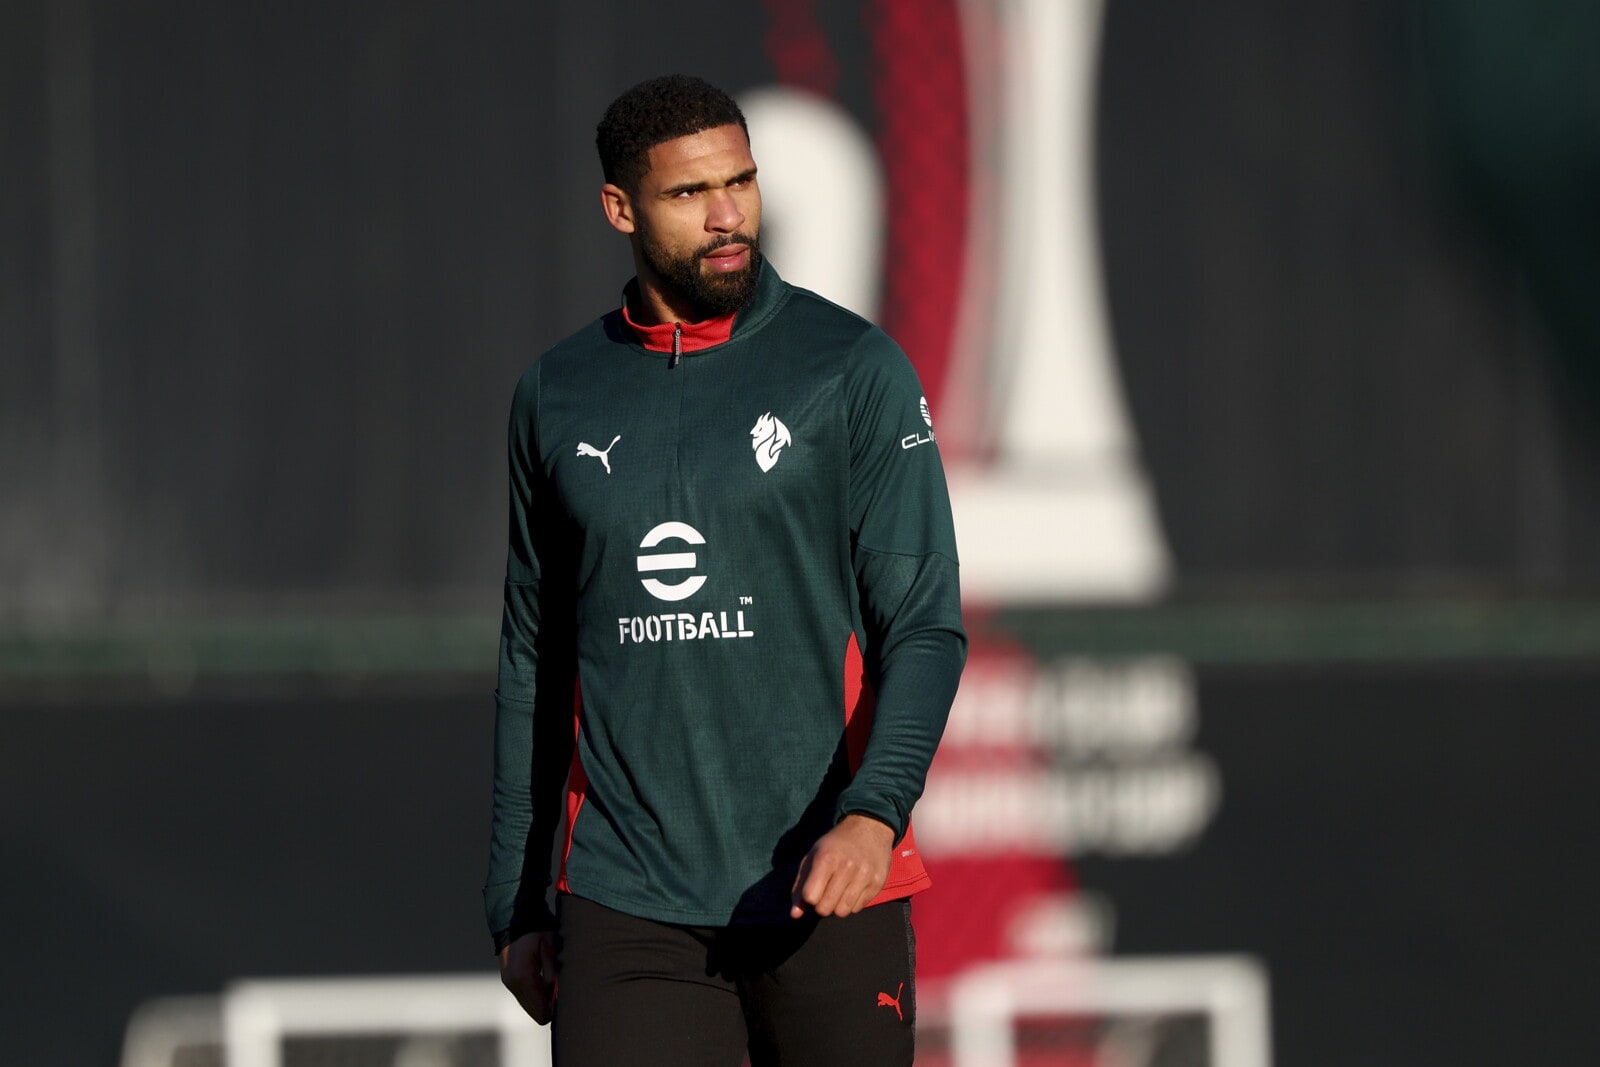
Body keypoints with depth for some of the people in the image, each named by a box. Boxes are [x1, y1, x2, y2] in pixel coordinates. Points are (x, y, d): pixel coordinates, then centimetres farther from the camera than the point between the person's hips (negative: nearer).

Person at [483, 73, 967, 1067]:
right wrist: (516, 906, 16)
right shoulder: (556, 397, 9)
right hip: (627, 904, 2)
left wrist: (873, 813, -23)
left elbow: (925, 623, -5)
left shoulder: (853, 370, 0)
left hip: (824, 888, -2)